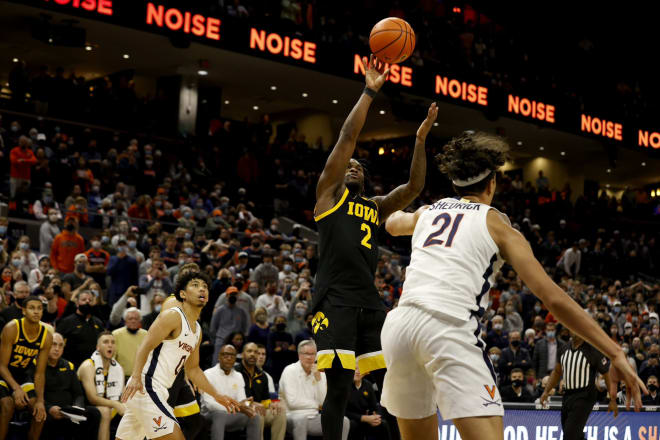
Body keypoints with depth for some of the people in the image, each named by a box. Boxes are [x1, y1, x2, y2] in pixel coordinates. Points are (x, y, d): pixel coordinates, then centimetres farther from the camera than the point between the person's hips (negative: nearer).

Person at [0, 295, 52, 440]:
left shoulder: (47, 336, -10)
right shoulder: (12, 329, -23)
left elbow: (40, 373, -6)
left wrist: (40, 400, -18)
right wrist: (16, 388, -35)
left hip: (22, 374, 4)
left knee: (40, 410, -13)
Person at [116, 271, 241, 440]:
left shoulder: (197, 331, 18)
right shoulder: (172, 316, -9)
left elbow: (193, 369, 27)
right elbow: (144, 348, -17)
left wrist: (218, 396, 24)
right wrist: (136, 377, -32)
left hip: (158, 390, 10)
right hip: (145, 387, -10)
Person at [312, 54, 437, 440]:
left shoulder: (377, 206, 24)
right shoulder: (329, 192, 10)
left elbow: (414, 187, 13)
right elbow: (348, 137, 2)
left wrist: (420, 140, 6)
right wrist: (370, 92, 1)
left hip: (370, 302, 6)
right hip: (335, 300, -5)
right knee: (340, 386, -10)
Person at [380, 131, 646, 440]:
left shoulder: (428, 212, 25)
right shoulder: (496, 225, 11)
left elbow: (391, 224, 52)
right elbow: (554, 299, 2)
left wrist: (398, 210, 77)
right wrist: (615, 354, 2)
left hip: (399, 324, 6)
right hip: (449, 329, -6)